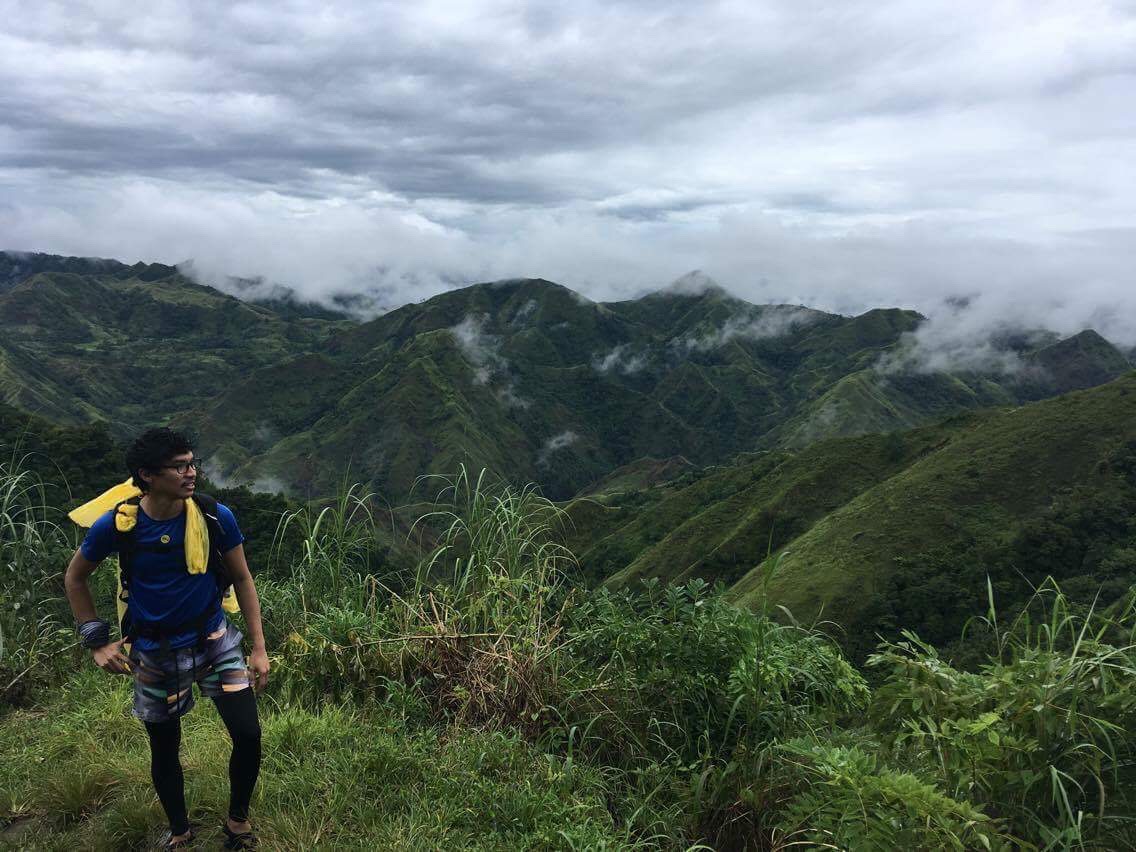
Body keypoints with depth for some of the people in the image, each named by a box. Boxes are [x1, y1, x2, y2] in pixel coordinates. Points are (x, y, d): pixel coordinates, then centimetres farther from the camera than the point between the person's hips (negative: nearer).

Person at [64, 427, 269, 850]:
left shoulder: (216, 517, -17)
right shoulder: (115, 525, -17)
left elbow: (242, 580, -4)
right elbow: (75, 578, 3)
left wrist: (259, 648, -4)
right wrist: (97, 642, -2)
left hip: (213, 640, 0)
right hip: (156, 653, 0)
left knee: (248, 737, -6)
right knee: (164, 750, 15)